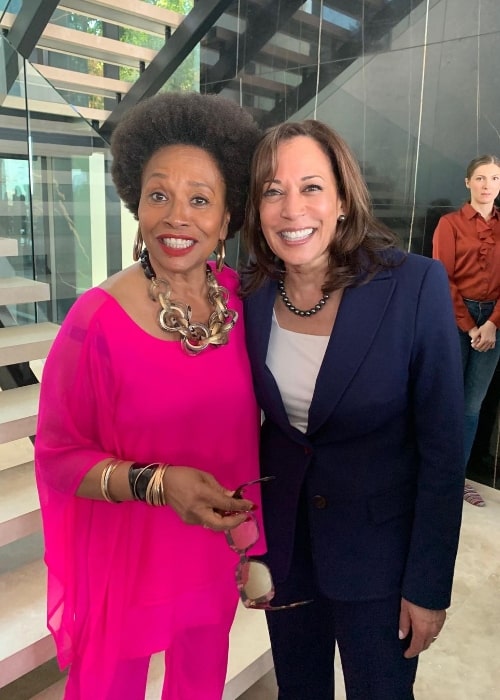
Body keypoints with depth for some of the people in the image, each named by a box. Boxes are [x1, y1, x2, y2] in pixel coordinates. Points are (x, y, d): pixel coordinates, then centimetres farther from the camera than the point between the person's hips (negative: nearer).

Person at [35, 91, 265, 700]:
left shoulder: (239, 296, -9)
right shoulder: (97, 319, -23)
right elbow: (58, 455, -14)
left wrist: (247, 524, 6)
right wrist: (156, 483, -28)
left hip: (216, 551, 4)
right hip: (127, 555, -4)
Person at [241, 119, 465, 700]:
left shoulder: (415, 285, -20)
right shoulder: (251, 293, -9)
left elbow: (443, 449, -15)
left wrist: (429, 585, -10)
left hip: (378, 548, -3)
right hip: (283, 537, 4)